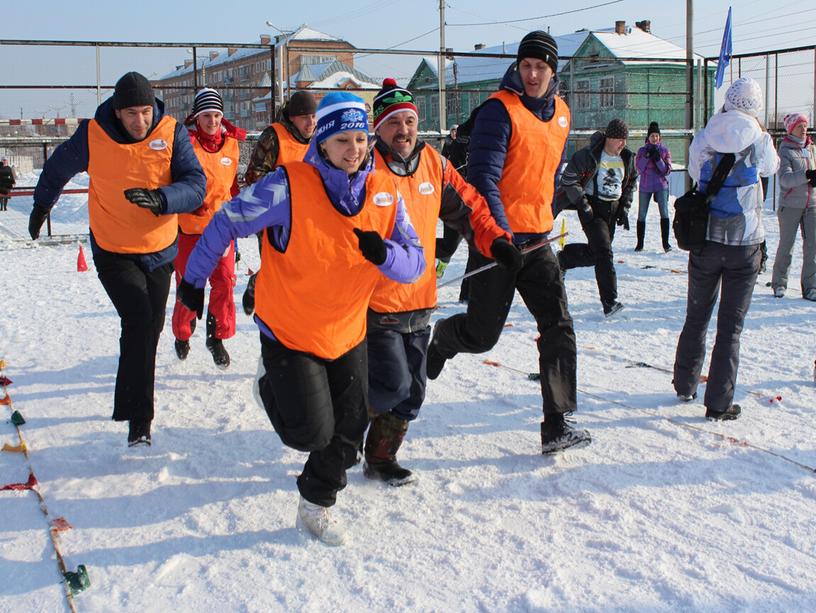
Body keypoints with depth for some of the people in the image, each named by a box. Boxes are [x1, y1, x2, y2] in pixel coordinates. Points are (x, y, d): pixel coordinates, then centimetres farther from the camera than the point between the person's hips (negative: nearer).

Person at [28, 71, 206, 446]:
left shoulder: (172, 133, -12)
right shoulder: (92, 136, -12)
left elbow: (195, 184, -19)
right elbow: (58, 168, 8)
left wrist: (160, 198, -38)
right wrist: (41, 205, 23)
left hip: (160, 250, 3)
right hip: (113, 252, -3)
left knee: (150, 328, 14)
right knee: (139, 321, -20)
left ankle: (132, 403, 38)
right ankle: (139, 418, -15)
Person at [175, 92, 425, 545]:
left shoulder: (385, 195, -8)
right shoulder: (289, 188, -22)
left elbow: (413, 264, -7)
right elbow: (227, 222, -10)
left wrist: (383, 253, -30)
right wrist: (193, 278, -3)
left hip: (348, 333, 5)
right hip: (288, 332, -4)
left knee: (348, 431, 10)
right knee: (311, 433, -4)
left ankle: (316, 505, 35)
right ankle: (271, 382, 29)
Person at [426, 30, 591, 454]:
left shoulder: (560, 113, 10)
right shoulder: (500, 109, -12)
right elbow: (483, 177, -19)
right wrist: (501, 235, -27)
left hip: (537, 239, 6)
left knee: (558, 327, -6)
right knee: (481, 335, 3)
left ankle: (556, 425, -3)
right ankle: (443, 336, 39)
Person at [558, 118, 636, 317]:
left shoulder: (627, 158, 5)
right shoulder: (588, 155, -14)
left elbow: (630, 183, 20)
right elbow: (568, 180, -10)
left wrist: (624, 207, 10)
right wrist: (583, 204, -14)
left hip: (613, 208, 7)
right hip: (592, 207, -7)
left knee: (596, 252, 9)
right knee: (604, 253, -15)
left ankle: (563, 257, 35)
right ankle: (609, 302, -13)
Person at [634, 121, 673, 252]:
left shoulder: (664, 150, 3)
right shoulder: (642, 150, 6)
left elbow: (667, 170, -2)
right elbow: (639, 168, -4)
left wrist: (658, 159, -15)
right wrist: (647, 156, -15)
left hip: (661, 186, -1)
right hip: (645, 187, 1)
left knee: (664, 213, -12)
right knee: (641, 215, 5)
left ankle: (665, 243, -12)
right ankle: (640, 243, 14)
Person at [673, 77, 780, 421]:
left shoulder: (702, 140, -4)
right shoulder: (759, 141, -8)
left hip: (705, 241, 2)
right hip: (744, 244, -2)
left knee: (696, 317, 18)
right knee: (730, 327, 4)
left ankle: (685, 386, 30)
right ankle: (718, 404, 5)